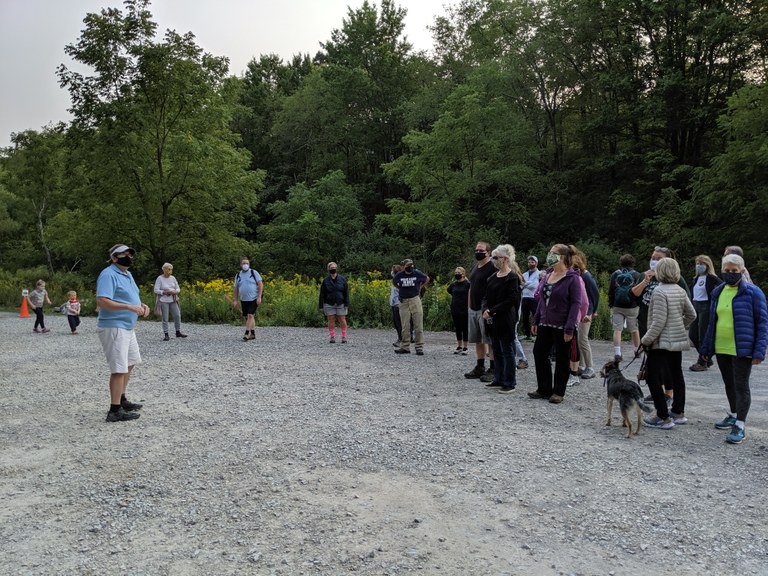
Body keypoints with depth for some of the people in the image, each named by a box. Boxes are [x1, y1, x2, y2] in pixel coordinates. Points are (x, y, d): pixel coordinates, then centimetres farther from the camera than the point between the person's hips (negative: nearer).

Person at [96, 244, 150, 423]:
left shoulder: (127, 274, 15)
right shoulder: (108, 275, -15)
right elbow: (102, 301, -26)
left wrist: (141, 305, 6)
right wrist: (130, 307, -29)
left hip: (127, 327, 11)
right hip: (113, 327, -11)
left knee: (129, 364, 20)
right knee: (119, 369, -11)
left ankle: (121, 400, 34)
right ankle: (115, 411, -7)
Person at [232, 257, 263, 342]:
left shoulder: (254, 273, -3)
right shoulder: (238, 275, 9)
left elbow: (260, 284, -6)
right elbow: (236, 289, 13)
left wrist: (259, 297, -14)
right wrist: (235, 301, 7)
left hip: (254, 299, -5)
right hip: (244, 300, 5)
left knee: (250, 315, -12)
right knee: (247, 317, 6)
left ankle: (247, 334, -10)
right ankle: (252, 334, 15)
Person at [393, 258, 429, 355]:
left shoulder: (417, 273, -3)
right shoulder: (399, 275, -1)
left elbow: (427, 279, 17)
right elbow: (393, 282, 22)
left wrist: (419, 288, 10)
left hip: (415, 300, -1)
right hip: (403, 302, 1)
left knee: (418, 325, -3)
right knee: (404, 326, 5)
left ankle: (419, 348, 1)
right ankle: (405, 347, 13)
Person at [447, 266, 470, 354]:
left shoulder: (467, 284, -7)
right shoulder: (453, 284, 8)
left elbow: (469, 297, -6)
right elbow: (450, 293, 23)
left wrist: (469, 308, -10)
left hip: (464, 310, -5)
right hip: (455, 310, 5)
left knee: (465, 329, 2)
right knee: (457, 328, 11)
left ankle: (465, 347, 8)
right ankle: (459, 346, 20)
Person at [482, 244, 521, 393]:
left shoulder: (512, 277, -11)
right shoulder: (493, 276, 13)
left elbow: (511, 300, -17)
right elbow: (487, 296, 14)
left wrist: (492, 311, -17)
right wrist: (485, 309, -5)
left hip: (505, 321, -8)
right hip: (493, 320, 8)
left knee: (507, 351, -1)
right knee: (497, 351, 15)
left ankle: (509, 383, 6)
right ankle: (499, 380, 25)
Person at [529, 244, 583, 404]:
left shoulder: (572, 278, -13)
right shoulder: (547, 274, 8)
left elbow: (576, 304, -15)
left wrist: (570, 328, -20)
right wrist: (536, 320, 11)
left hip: (561, 326, -7)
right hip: (545, 323, 7)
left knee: (561, 359, 6)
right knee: (539, 353, 9)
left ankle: (558, 392, 18)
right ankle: (544, 389, 20)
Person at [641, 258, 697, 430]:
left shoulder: (660, 291, -18)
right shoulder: (681, 290, 6)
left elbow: (659, 321, -21)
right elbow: (691, 314, 11)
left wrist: (646, 340, -14)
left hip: (662, 342, -9)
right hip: (678, 340, 9)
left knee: (654, 378, -3)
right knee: (677, 376, 18)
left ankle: (663, 418, -1)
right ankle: (679, 413, 29)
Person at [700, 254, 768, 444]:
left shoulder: (752, 292, -8)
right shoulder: (717, 292, 8)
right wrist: (706, 347, 12)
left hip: (742, 350, -6)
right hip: (721, 349, 6)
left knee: (741, 386, 1)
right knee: (729, 384, 18)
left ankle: (740, 425, 8)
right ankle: (733, 415, 34)